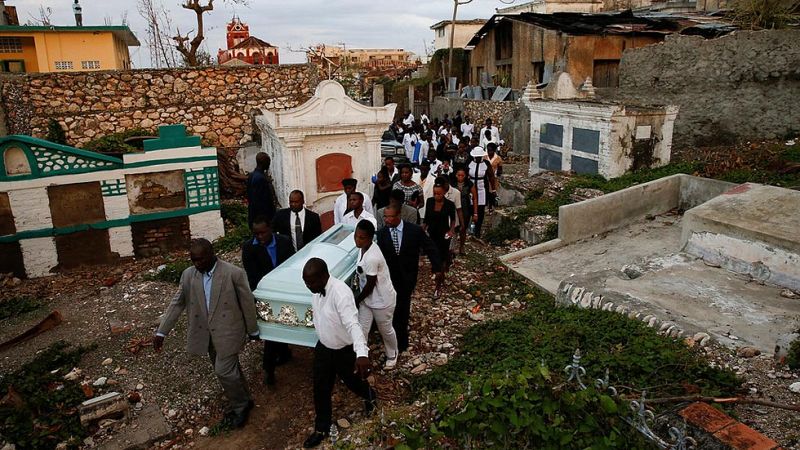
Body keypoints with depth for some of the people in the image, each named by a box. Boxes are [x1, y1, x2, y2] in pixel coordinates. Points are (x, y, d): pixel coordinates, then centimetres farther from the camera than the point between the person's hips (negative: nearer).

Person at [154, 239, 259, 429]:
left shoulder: (234, 273, -17)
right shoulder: (188, 275, -3)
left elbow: (247, 303, -9)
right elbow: (177, 304, 2)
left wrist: (253, 330, 0)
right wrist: (161, 332, -1)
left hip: (228, 332, -5)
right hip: (205, 334, 5)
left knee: (224, 371, -6)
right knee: (227, 370, 16)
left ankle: (239, 406, 18)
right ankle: (241, 401, 37)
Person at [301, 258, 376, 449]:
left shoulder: (341, 293, -35)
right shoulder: (316, 290, -11)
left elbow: (353, 324, -44)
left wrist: (362, 353, -57)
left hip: (345, 350, -6)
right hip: (323, 347, 6)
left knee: (352, 381, 20)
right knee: (320, 389, 14)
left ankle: (369, 396, 55)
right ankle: (321, 428, 35)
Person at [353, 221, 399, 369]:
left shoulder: (371, 258, -35)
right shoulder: (365, 248, -8)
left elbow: (370, 285, -24)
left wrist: (357, 300, -8)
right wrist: (360, 297, 14)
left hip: (382, 300, -7)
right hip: (368, 298, 7)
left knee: (385, 330, 19)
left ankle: (392, 356, 46)